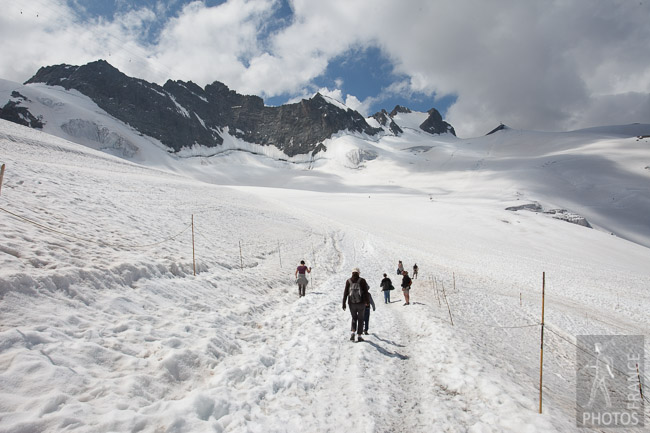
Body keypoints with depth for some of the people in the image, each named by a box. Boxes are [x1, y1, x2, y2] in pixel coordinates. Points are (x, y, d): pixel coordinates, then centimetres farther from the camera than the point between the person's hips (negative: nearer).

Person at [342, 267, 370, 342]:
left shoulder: (348, 281, 0)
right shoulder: (362, 280, -4)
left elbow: (345, 293, -2)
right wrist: (367, 301, 12)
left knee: (354, 318, 19)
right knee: (360, 319, 14)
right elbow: (366, 292, -3)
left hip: (351, 303, 2)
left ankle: (353, 332, -2)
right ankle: (359, 336, 12)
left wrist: (344, 304, 2)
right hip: (361, 303, -1)